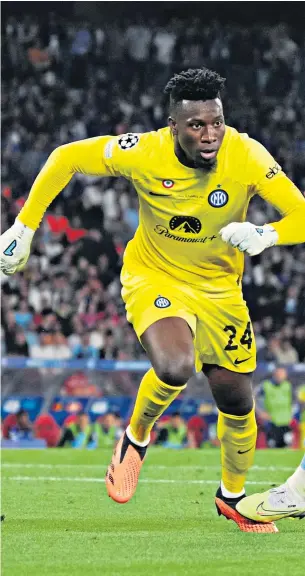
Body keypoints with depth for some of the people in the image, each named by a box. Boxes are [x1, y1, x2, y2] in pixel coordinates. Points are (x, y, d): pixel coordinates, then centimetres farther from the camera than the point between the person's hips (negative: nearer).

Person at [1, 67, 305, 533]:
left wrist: (264, 235, -44)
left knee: (237, 402, 9)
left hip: (219, 289, 3)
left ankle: (232, 496, 38)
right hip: (154, 279, -3)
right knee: (176, 366, -32)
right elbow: (66, 158, -11)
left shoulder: (246, 156, -24)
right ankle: (136, 436, 2)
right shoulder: (144, 153, -25)